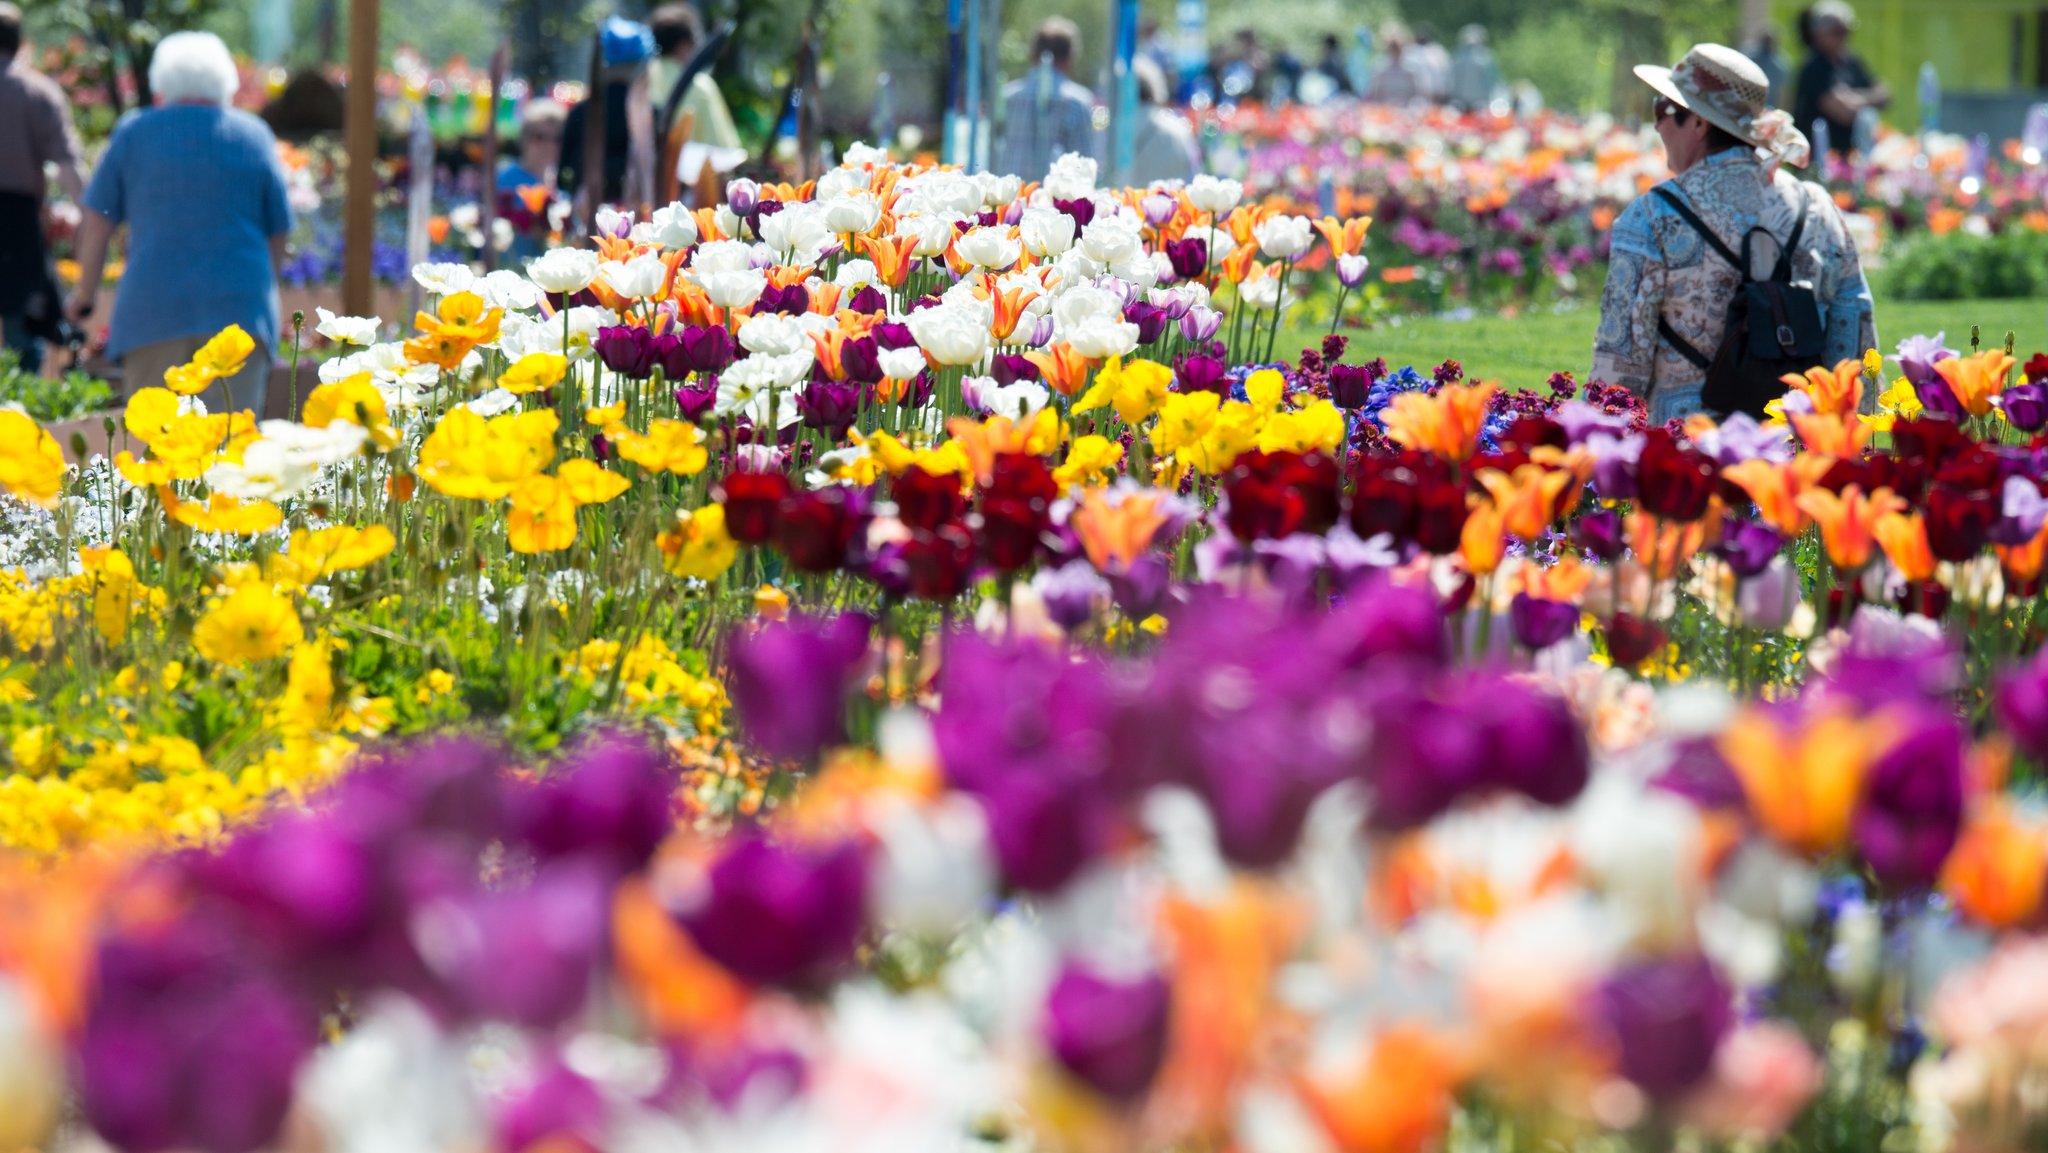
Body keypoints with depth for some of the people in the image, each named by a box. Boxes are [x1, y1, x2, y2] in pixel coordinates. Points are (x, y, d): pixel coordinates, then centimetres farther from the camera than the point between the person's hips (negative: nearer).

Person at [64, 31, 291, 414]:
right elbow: (277, 233, 12)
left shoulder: (133, 134, 6)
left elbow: (97, 220, 7)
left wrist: (85, 291, 18)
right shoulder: (254, 138, 8)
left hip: (154, 310, 0)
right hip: (239, 308, 0)